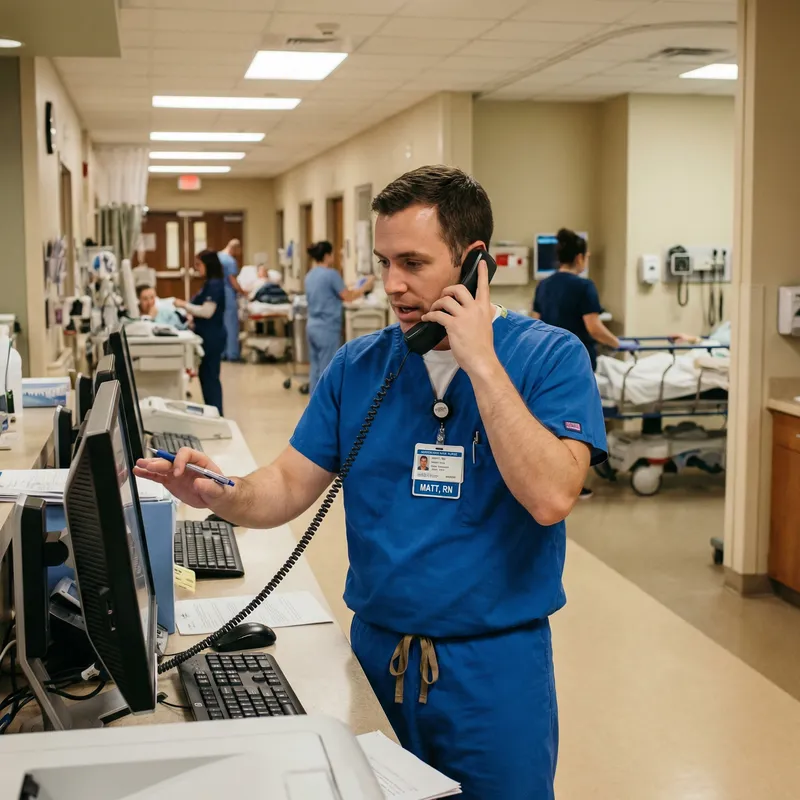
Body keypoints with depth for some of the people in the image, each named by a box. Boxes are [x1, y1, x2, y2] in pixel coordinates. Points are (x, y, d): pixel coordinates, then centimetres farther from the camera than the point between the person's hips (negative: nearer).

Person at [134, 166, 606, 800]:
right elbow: (290, 486, 2)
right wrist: (219, 494, -19)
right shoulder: (360, 364, 2)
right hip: (376, 649, 4)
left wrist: (479, 362, -23)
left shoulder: (551, 357, -10)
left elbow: (550, 497, -24)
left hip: (495, 660, -3)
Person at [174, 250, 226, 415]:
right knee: (206, 375, 14)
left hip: (212, 336, -10)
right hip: (208, 335, 10)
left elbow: (207, 311, -23)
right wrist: (188, 311, 10)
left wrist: (185, 305, -15)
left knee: (210, 375, -4)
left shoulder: (214, 284, -17)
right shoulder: (210, 284, 13)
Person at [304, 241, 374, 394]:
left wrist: (349, 291, 22)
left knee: (316, 369, 11)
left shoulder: (310, 276, 12)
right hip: (327, 329, -8)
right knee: (327, 371, -2)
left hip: (312, 326, 8)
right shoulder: (331, 274, -13)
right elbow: (347, 297, -8)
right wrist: (366, 287, 3)